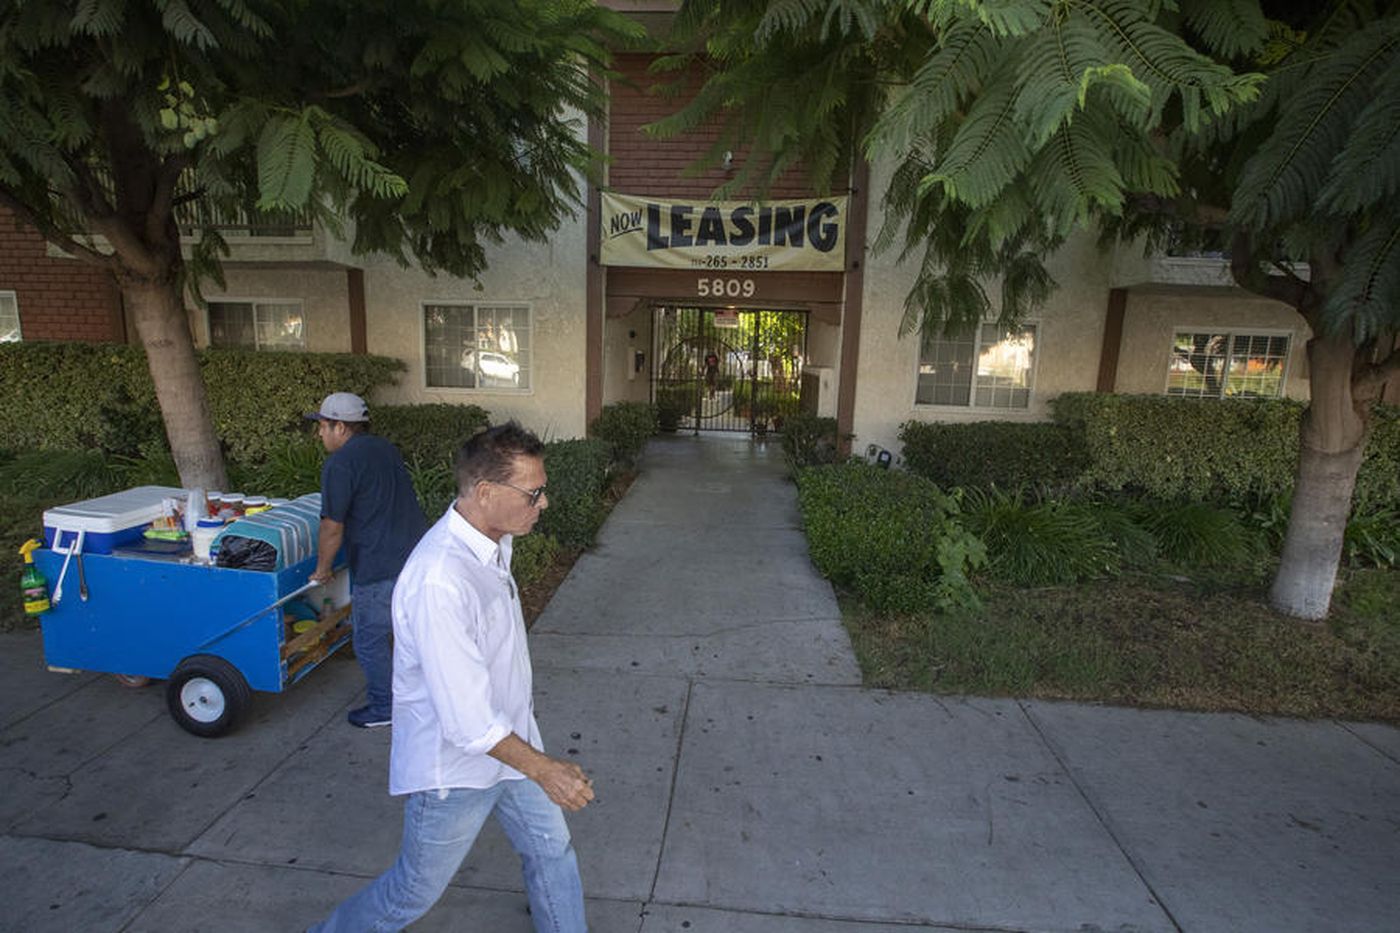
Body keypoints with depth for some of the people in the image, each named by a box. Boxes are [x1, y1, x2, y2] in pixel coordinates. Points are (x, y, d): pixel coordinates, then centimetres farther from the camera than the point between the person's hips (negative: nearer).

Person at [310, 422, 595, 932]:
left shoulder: (492, 543, -5)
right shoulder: (439, 582, -35)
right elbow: (467, 720, -31)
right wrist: (542, 769, -22)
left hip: (506, 741, 8)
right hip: (455, 767, -7)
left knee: (552, 852, 20)